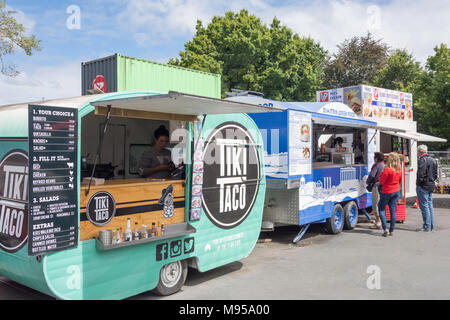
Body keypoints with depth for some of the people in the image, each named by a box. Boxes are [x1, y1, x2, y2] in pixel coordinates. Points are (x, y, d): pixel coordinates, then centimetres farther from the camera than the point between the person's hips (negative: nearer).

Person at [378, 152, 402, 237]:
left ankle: (385, 229, -1)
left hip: (387, 192, -6)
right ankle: (391, 231, 14)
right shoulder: (399, 169, -1)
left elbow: (381, 181, -14)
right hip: (396, 191, 6)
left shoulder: (387, 169, -22)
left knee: (381, 209, 8)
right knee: (393, 210, 10)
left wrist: (381, 174, -1)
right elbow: (400, 180, 14)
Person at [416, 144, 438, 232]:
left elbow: (420, 174, -20)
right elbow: (435, 174, 17)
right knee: (430, 205, 14)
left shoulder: (422, 160, -15)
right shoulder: (433, 160, 13)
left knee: (424, 206, -4)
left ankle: (427, 226, -3)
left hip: (423, 186, -9)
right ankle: (431, 226, 18)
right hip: (431, 185, 9)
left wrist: (418, 183, -8)